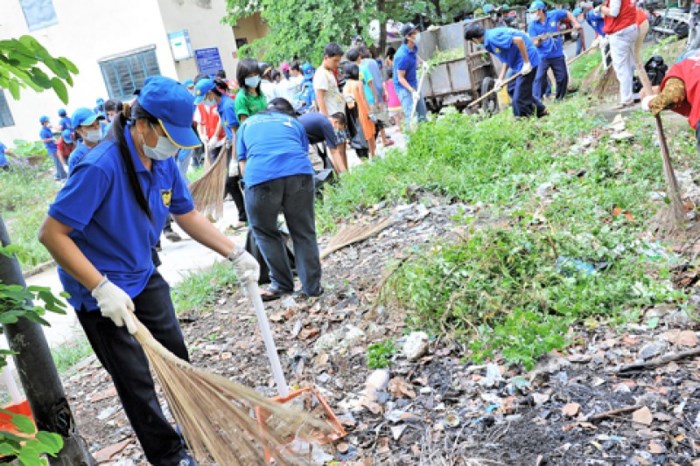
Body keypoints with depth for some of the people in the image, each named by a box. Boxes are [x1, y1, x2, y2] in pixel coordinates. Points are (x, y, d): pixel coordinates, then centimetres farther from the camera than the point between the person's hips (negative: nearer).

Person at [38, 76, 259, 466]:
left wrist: (235, 253, -6)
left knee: (177, 356, 17)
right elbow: (52, 234, -27)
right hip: (102, 292, -7)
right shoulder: (102, 167, -30)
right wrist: (102, 288, -32)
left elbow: (188, 216, 3)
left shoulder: (164, 162, -8)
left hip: (144, 277, 7)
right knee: (136, 379, 5)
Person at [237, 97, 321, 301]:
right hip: (299, 173, 1)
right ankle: (312, 286, 16)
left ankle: (282, 284, 21)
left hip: (260, 177, -1)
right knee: (304, 232, 13)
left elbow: (243, 166, 26)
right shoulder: (294, 122, 32)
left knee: (264, 231, 17)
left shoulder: (247, 124, 31)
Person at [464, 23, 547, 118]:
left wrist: (526, 63, -23)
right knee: (513, 89, 25)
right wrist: (500, 78, 10)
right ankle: (541, 110, 36)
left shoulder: (493, 37, -21)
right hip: (519, 63, 10)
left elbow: (518, 40, -28)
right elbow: (507, 58, 15)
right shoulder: (490, 41, 9)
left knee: (519, 99, -7)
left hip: (528, 61, -10)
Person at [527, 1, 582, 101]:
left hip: (557, 54, 3)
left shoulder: (554, 15, -4)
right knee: (539, 78, -16)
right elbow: (535, 44, -11)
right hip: (542, 57, -3)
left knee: (562, 78, 9)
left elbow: (567, 14, 14)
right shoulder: (532, 25, -9)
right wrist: (539, 40, -32)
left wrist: (575, 23, 6)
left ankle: (560, 98, 26)